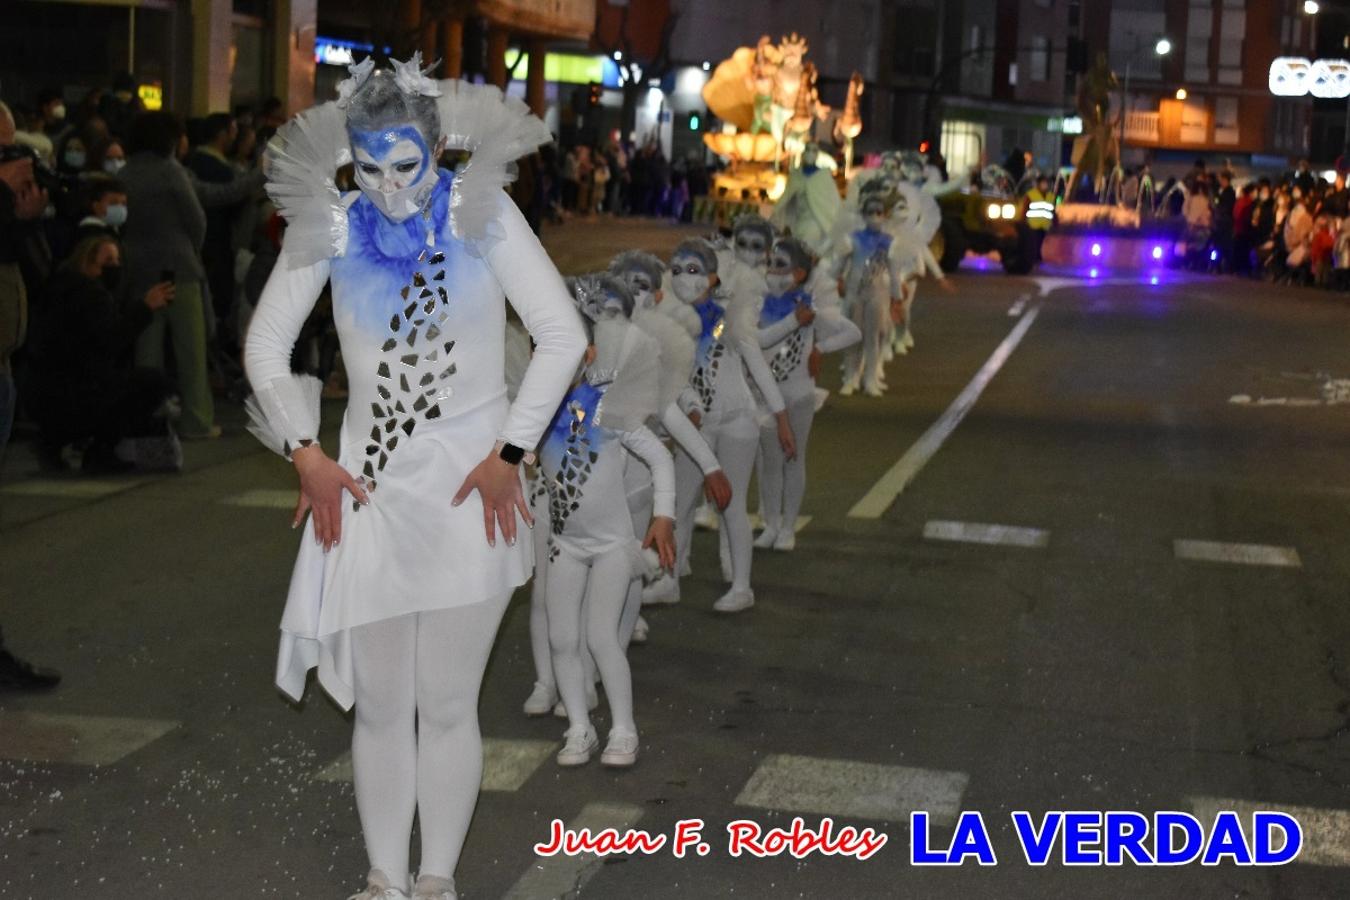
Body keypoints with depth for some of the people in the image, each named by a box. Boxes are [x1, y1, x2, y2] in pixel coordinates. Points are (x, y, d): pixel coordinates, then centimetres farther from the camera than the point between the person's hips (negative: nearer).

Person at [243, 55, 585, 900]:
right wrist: (306, 455, -3)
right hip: (369, 485, 2)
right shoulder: (331, 225, -1)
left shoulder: (481, 211, -6)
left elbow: (563, 333, -7)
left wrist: (508, 455, -10)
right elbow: (266, 345, 7)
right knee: (380, 706, 9)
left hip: (470, 487, -2)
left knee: (447, 705, 5)